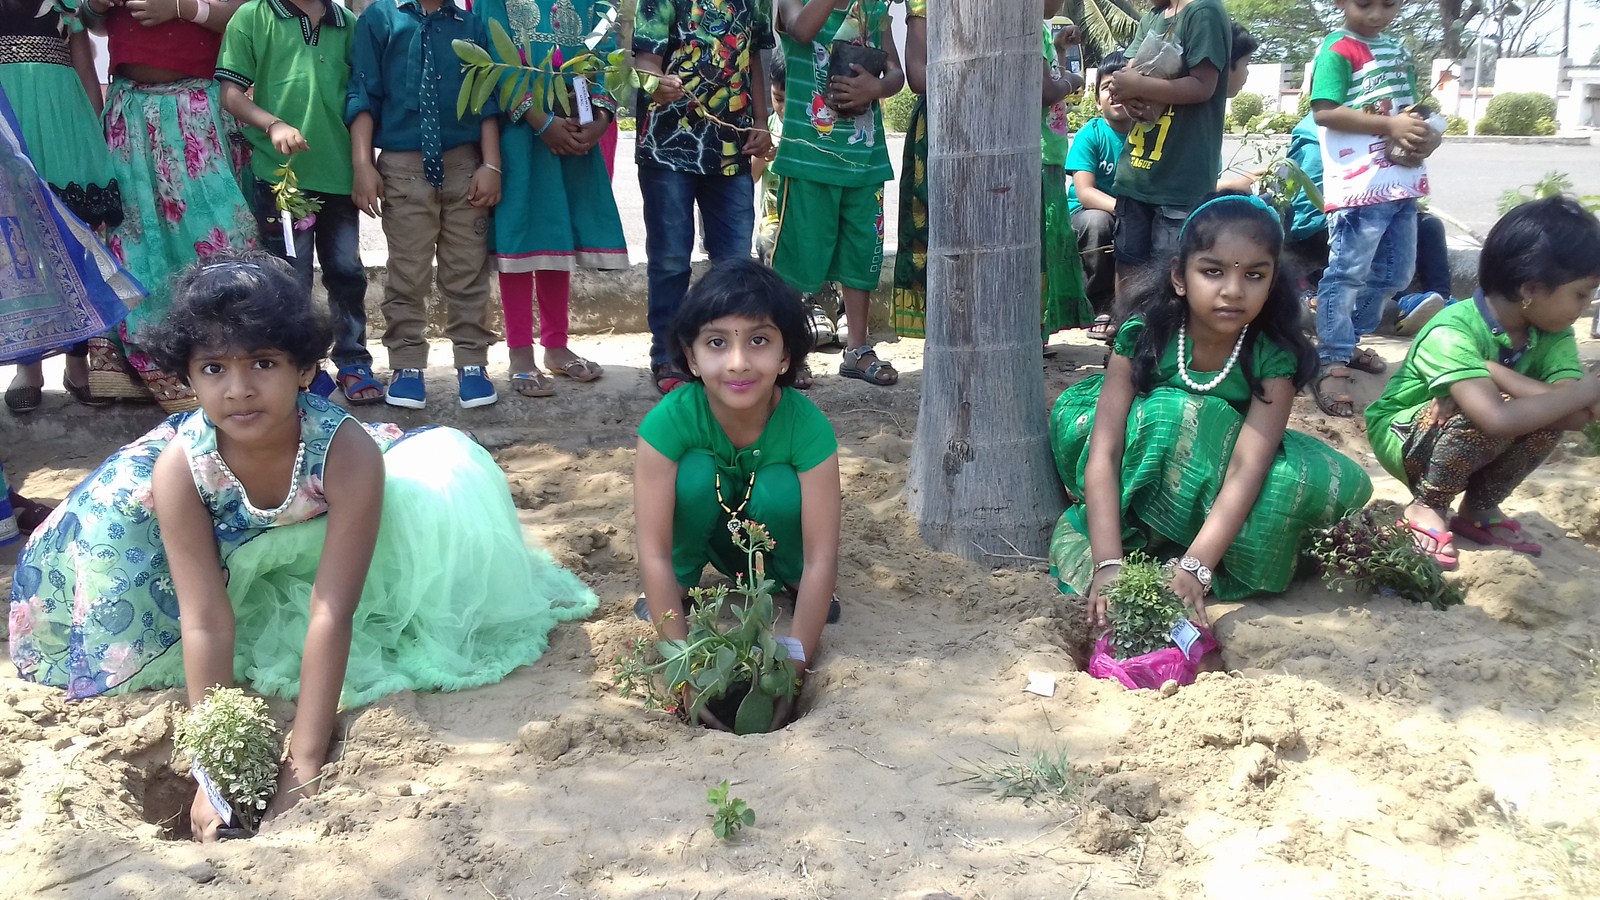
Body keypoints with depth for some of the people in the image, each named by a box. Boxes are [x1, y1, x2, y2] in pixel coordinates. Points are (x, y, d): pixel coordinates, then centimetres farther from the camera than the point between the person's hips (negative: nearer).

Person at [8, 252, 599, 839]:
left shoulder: (348, 452, -39)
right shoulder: (179, 466, -33)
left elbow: (330, 613, -39)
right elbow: (206, 621, -32)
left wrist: (304, 762, -41)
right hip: (239, 564, 3)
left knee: (440, 487, -26)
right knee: (105, 523, -15)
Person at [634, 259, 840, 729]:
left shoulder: (807, 425, -30)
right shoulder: (669, 421, -31)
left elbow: (822, 555, -29)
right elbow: (654, 551, -30)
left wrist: (794, 660, -34)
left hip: (772, 535, 0)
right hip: (708, 535, 0)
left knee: (778, 488, -32)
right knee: (697, 472, -31)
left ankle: (790, 581, 0)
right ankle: (682, 587, -5)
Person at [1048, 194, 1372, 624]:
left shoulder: (1273, 358, -20)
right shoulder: (1142, 337, -21)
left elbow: (1247, 469, -31)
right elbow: (1103, 453, -28)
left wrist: (1193, 568, -44)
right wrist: (1108, 564, -41)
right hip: (1146, 477, -2)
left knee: (1306, 479, -27)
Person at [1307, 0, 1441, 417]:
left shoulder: (1399, 50, 17)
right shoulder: (1337, 50, -7)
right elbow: (1324, 112, -17)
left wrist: (1428, 133, 1)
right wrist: (1389, 125, -21)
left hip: (1402, 182, 9)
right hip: (1359, 185, -8)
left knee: (1395, 273, 16)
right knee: (1347, 273, -9)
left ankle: (1349, 341, 30)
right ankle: (1331, 367, -7)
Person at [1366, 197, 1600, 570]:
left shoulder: (1553, 335, -10)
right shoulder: (1452, 332, -30)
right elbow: (1498, 419, -44)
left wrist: (1492, 371, -32)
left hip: (1466, 443, 6)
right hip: (1403, 438, -6)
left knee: (1547, 415, -21)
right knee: (1487, 412, -33)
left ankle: (1478, 510, 1)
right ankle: (1428, 506, -8)